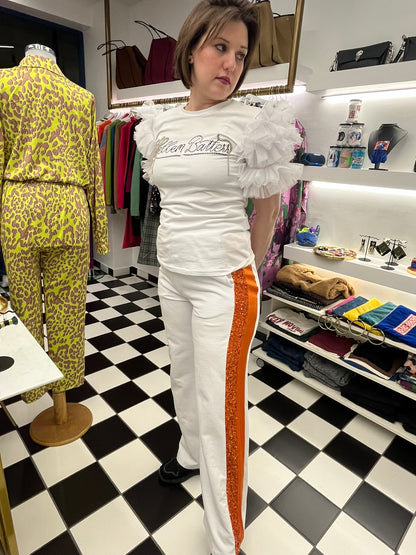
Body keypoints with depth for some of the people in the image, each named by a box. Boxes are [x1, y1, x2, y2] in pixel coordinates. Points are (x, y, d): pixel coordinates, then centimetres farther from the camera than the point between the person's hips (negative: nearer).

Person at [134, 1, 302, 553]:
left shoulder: (252, 122, -7)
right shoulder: (162, 124, 9)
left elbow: (268, 207, 0)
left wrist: (247, 269, 6)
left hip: (223, 281, -6)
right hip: (172, 275, 7)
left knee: (220, 406, 2)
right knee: (183, 375, 23)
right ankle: (191, 454, 53)